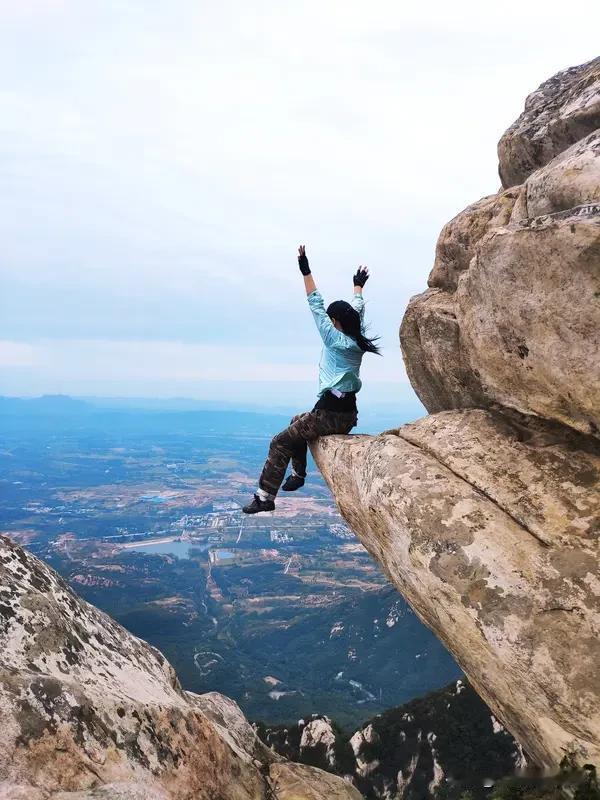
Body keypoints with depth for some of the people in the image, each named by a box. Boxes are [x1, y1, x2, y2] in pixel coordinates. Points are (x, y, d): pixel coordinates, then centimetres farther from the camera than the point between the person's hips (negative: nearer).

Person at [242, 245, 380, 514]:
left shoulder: (335, 339, -10)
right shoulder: (358, 341, 8)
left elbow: (316, 305, -10)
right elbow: (357, 310, 24)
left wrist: (306, 271, -7)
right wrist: (358, 285, 40)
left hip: (330, 414, -8)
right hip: (349, 415, 8)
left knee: (280, 443, 0)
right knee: (298, 422, 33)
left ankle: (265, 497, -3)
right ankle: (298, 474, 35)